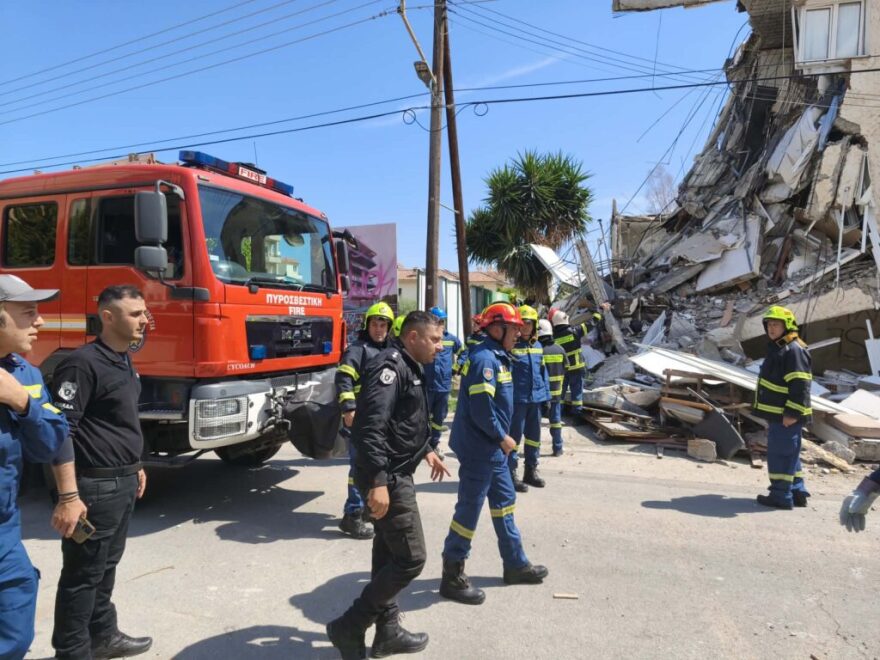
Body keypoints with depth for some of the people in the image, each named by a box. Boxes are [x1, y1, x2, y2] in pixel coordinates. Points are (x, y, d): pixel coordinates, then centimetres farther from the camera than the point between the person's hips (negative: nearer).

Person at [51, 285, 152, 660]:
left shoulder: (124, 362, 11)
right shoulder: (83, 363, -18)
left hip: (123, 481, 9)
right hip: (95, 485, -9)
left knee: (106, 566, 21)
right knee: (83, 573, 5)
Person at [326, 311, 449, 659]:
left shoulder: (409, 368, 13)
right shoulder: (390, 366, -19)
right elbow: (371, 427, -29)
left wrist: (425, 450, 25)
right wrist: (377, 481, -31)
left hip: (395, 475, 10)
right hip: (388, 478, -10)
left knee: (389, 555, 17)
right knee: (411, 558, -4)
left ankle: (388, 631, 31)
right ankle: (348, 626, 8)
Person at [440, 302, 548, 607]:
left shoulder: (497, 357, 12)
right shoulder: (484, 358, -20)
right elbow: (481, 408, -26)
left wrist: (500, 438, 14)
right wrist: (502, 437, -14)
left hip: (492, 448, 11)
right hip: (479, 448, -11)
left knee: (504, 501, 19)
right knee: (469, 509, -1)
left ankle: (516, 564, 34)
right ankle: (452, 577, 13)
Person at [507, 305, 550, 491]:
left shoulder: (538, 346, 10)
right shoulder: (510, 345, -11)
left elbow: (543, 371, 15)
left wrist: (546, 394, 12)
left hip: (536, 398, 7)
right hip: (517, 399, -7)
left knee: (534, 436, 17)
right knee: (514, 436, -1)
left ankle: (531, 470, 31)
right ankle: (511, 474, 8)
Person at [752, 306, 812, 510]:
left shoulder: (794, 350, -16)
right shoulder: (777, 348, 17)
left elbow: (799, 386, -23)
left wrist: (791, 414, -24)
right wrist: (772, 416, 26)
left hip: (787, 416, -11)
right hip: (778, 415, 11)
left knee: (779, 454, -5)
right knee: (789, 454, 17)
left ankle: (781, 496, 1)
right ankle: (797, 492, 26)